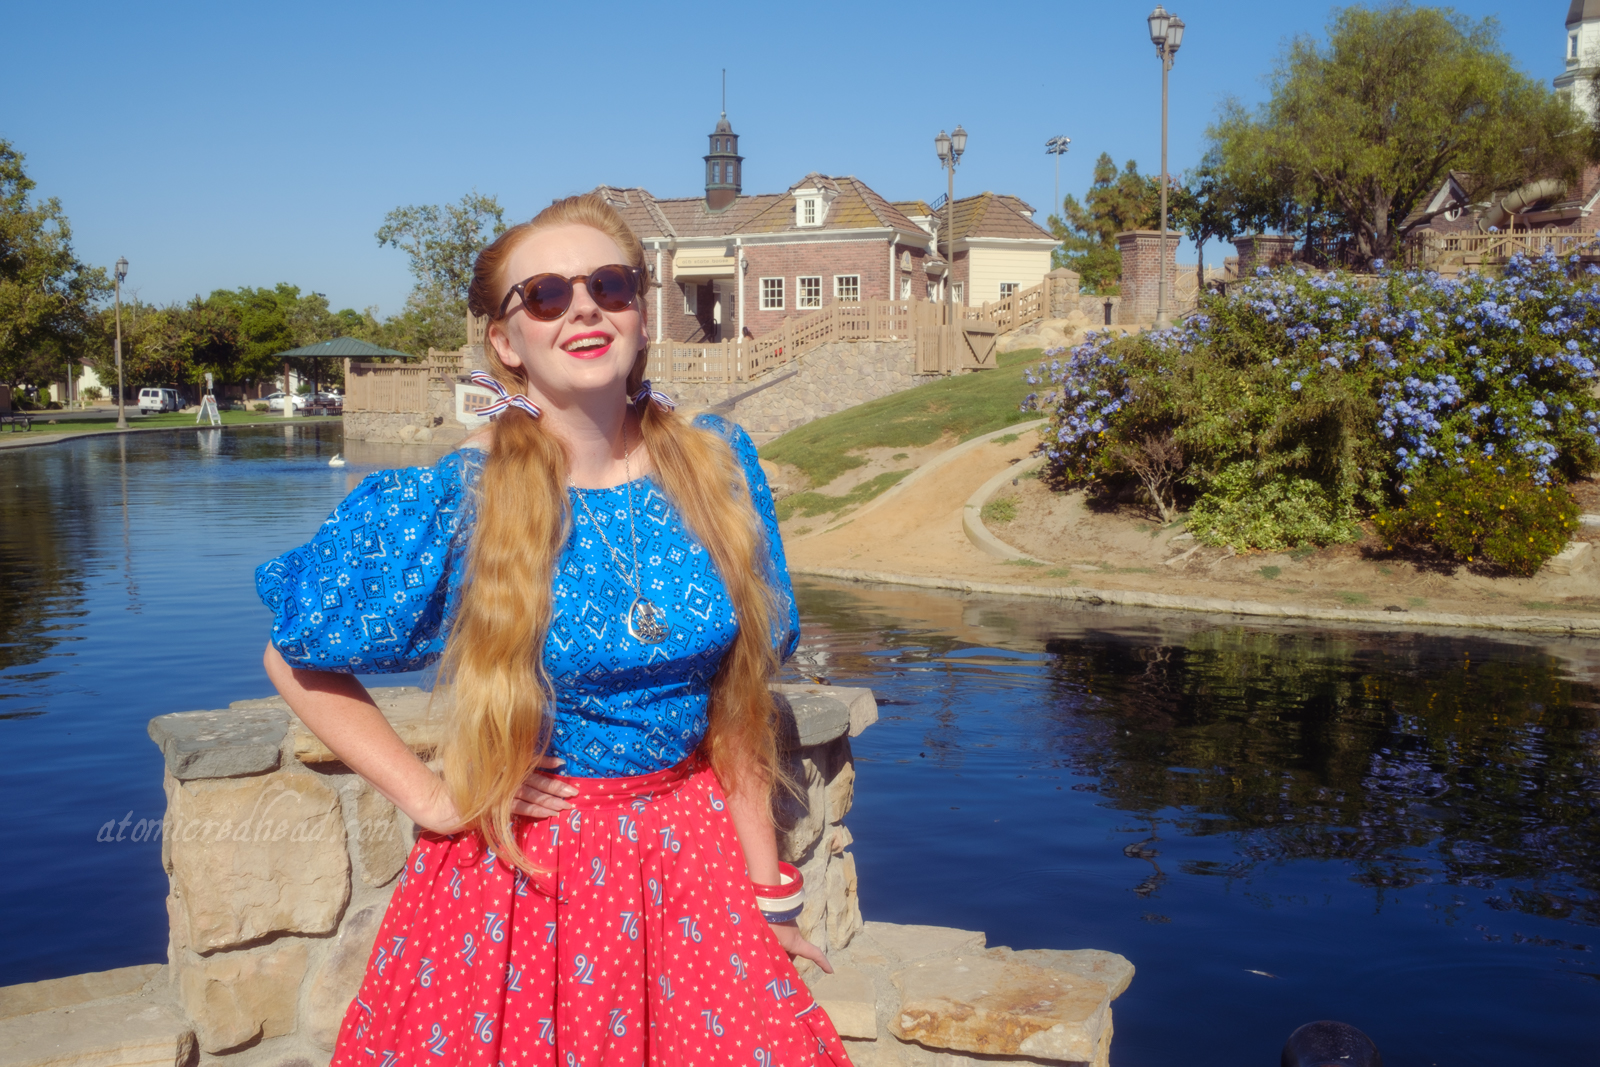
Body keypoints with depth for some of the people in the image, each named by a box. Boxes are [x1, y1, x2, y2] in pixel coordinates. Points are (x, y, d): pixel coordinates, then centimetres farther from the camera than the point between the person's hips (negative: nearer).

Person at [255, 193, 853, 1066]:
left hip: (692, 856, 3)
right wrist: (425, 796, -7)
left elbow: (737, 693, 0)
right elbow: (294, 655, -3)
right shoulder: (454, 500, -14)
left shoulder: (715, 466, -5)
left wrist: (770, 888, 2)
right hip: (517, 872, -2)